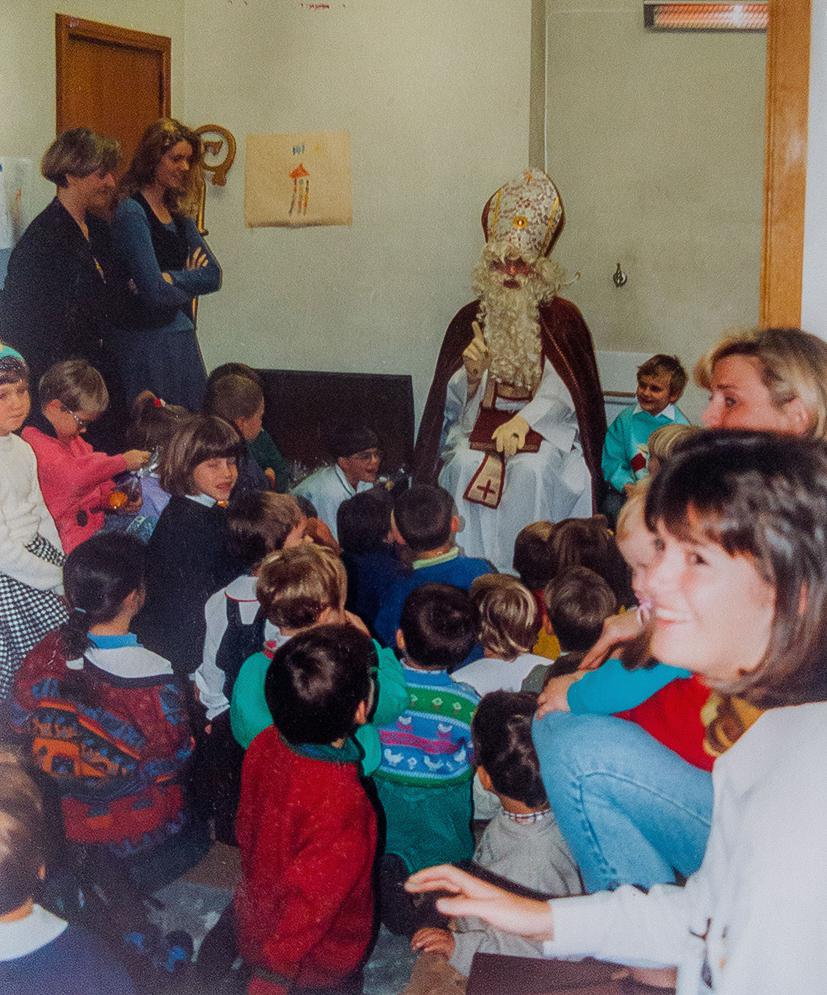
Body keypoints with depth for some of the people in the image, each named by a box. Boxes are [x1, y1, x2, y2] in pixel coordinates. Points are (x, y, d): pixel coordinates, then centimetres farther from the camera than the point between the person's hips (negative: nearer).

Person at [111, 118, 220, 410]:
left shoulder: (178, 214, 13)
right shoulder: (131, 213, -12)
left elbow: (213, 276, 4)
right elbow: (156, 292, -19)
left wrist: (171, 278, -12)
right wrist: (190, 279, 0)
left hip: (183, 342, 8)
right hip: (145, 344, -8)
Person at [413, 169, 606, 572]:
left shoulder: (562, 318, 2)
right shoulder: (470, 319, 9)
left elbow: (565, 391, -6)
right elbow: (454, 398, 8)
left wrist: (524, 421, -20)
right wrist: (471, 372, -14)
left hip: (545, 428, -2)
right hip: (481, 424, 2)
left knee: (533, 470, -32)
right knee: (466, 465, -29)